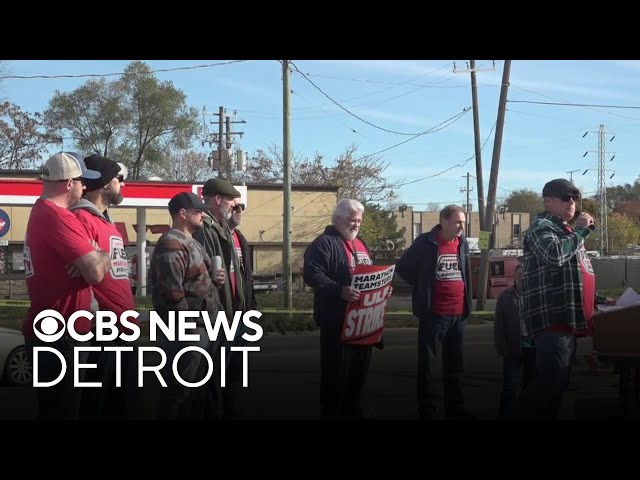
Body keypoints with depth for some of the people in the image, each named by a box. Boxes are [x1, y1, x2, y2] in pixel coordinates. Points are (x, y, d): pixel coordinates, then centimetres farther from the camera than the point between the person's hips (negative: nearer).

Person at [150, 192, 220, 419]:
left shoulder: (191, 243, 17)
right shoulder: (172, 245, -16)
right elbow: (172, 293, -23)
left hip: (203, 329, 11)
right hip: (187, 331, -10)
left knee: (200, 389, 17)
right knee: (178, 391, -4)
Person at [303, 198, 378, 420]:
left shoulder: (361, 244, 20)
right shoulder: (325, 243, -9)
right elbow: (312, 274, -21)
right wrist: (339, 290, -31)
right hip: (337, 321, -9)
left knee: (359, 371, 14)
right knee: (336, 372, -7)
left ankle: (353, 412, 25)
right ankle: (331, 413, 1)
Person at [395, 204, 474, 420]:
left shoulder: (462, 244, 8)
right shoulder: (425, 243, -9)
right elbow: (402, 267, -2)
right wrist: (424, 288, 0)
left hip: (458, 314, 5)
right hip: (434, 314, -5)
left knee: (455, 364, 13)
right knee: (427, 364, 0)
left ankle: (455, 407, 22)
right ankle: (427, 409, 6)